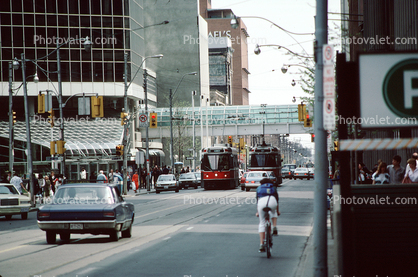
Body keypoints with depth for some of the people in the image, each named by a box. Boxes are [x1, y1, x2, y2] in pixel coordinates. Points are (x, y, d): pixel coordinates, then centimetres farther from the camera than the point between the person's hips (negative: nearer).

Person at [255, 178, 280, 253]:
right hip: (272, 201, 0)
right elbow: (277, 200, 40)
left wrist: (257, 212, 45)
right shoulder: (273, 188, 35)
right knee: (273, 212, 37)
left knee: (262, 224, 10)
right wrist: (277, 211, 53)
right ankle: (274, 228, 15)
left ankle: (261, 244, 5)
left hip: (261, 202, 0)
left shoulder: (259, 188, 35)